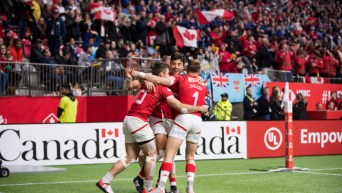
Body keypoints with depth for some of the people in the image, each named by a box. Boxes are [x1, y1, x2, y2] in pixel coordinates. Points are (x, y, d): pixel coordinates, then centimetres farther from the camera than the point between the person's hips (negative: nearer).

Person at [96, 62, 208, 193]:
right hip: (138, 121, -8)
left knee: (131, 157, 11)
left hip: (128, 119, 8)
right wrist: (199, 108, 2)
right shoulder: (163, 89, -8)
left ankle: (104, 181, 11)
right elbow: (181, 108, -8)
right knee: (152, 154, 4)